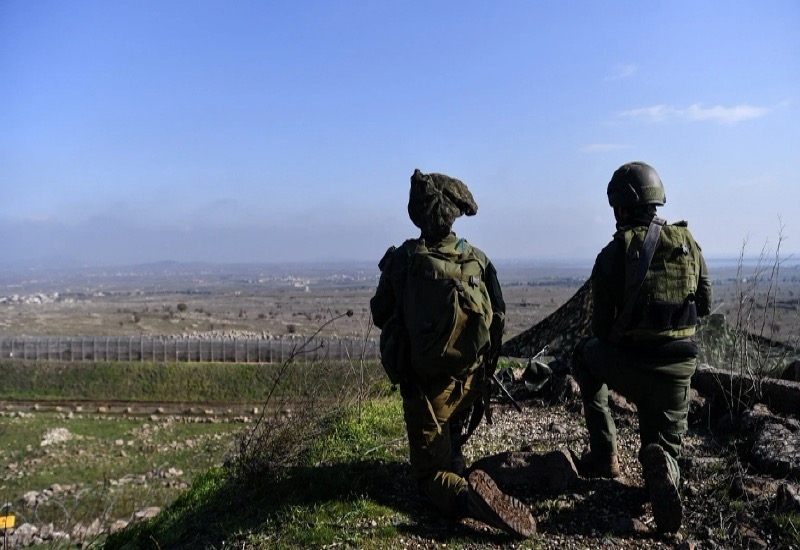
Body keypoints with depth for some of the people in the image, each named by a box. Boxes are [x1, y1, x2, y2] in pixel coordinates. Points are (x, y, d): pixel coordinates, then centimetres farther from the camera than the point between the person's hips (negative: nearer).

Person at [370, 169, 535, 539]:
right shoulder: (478, 259, -7)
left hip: (421, 383, -3)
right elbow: (498, 319, -1)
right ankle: (456, 465, 40)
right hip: (469, 381, 4)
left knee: (430, 474, 6)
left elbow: (379, 317, -2)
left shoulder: (399, 260, -14)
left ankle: (464, 495, -20)